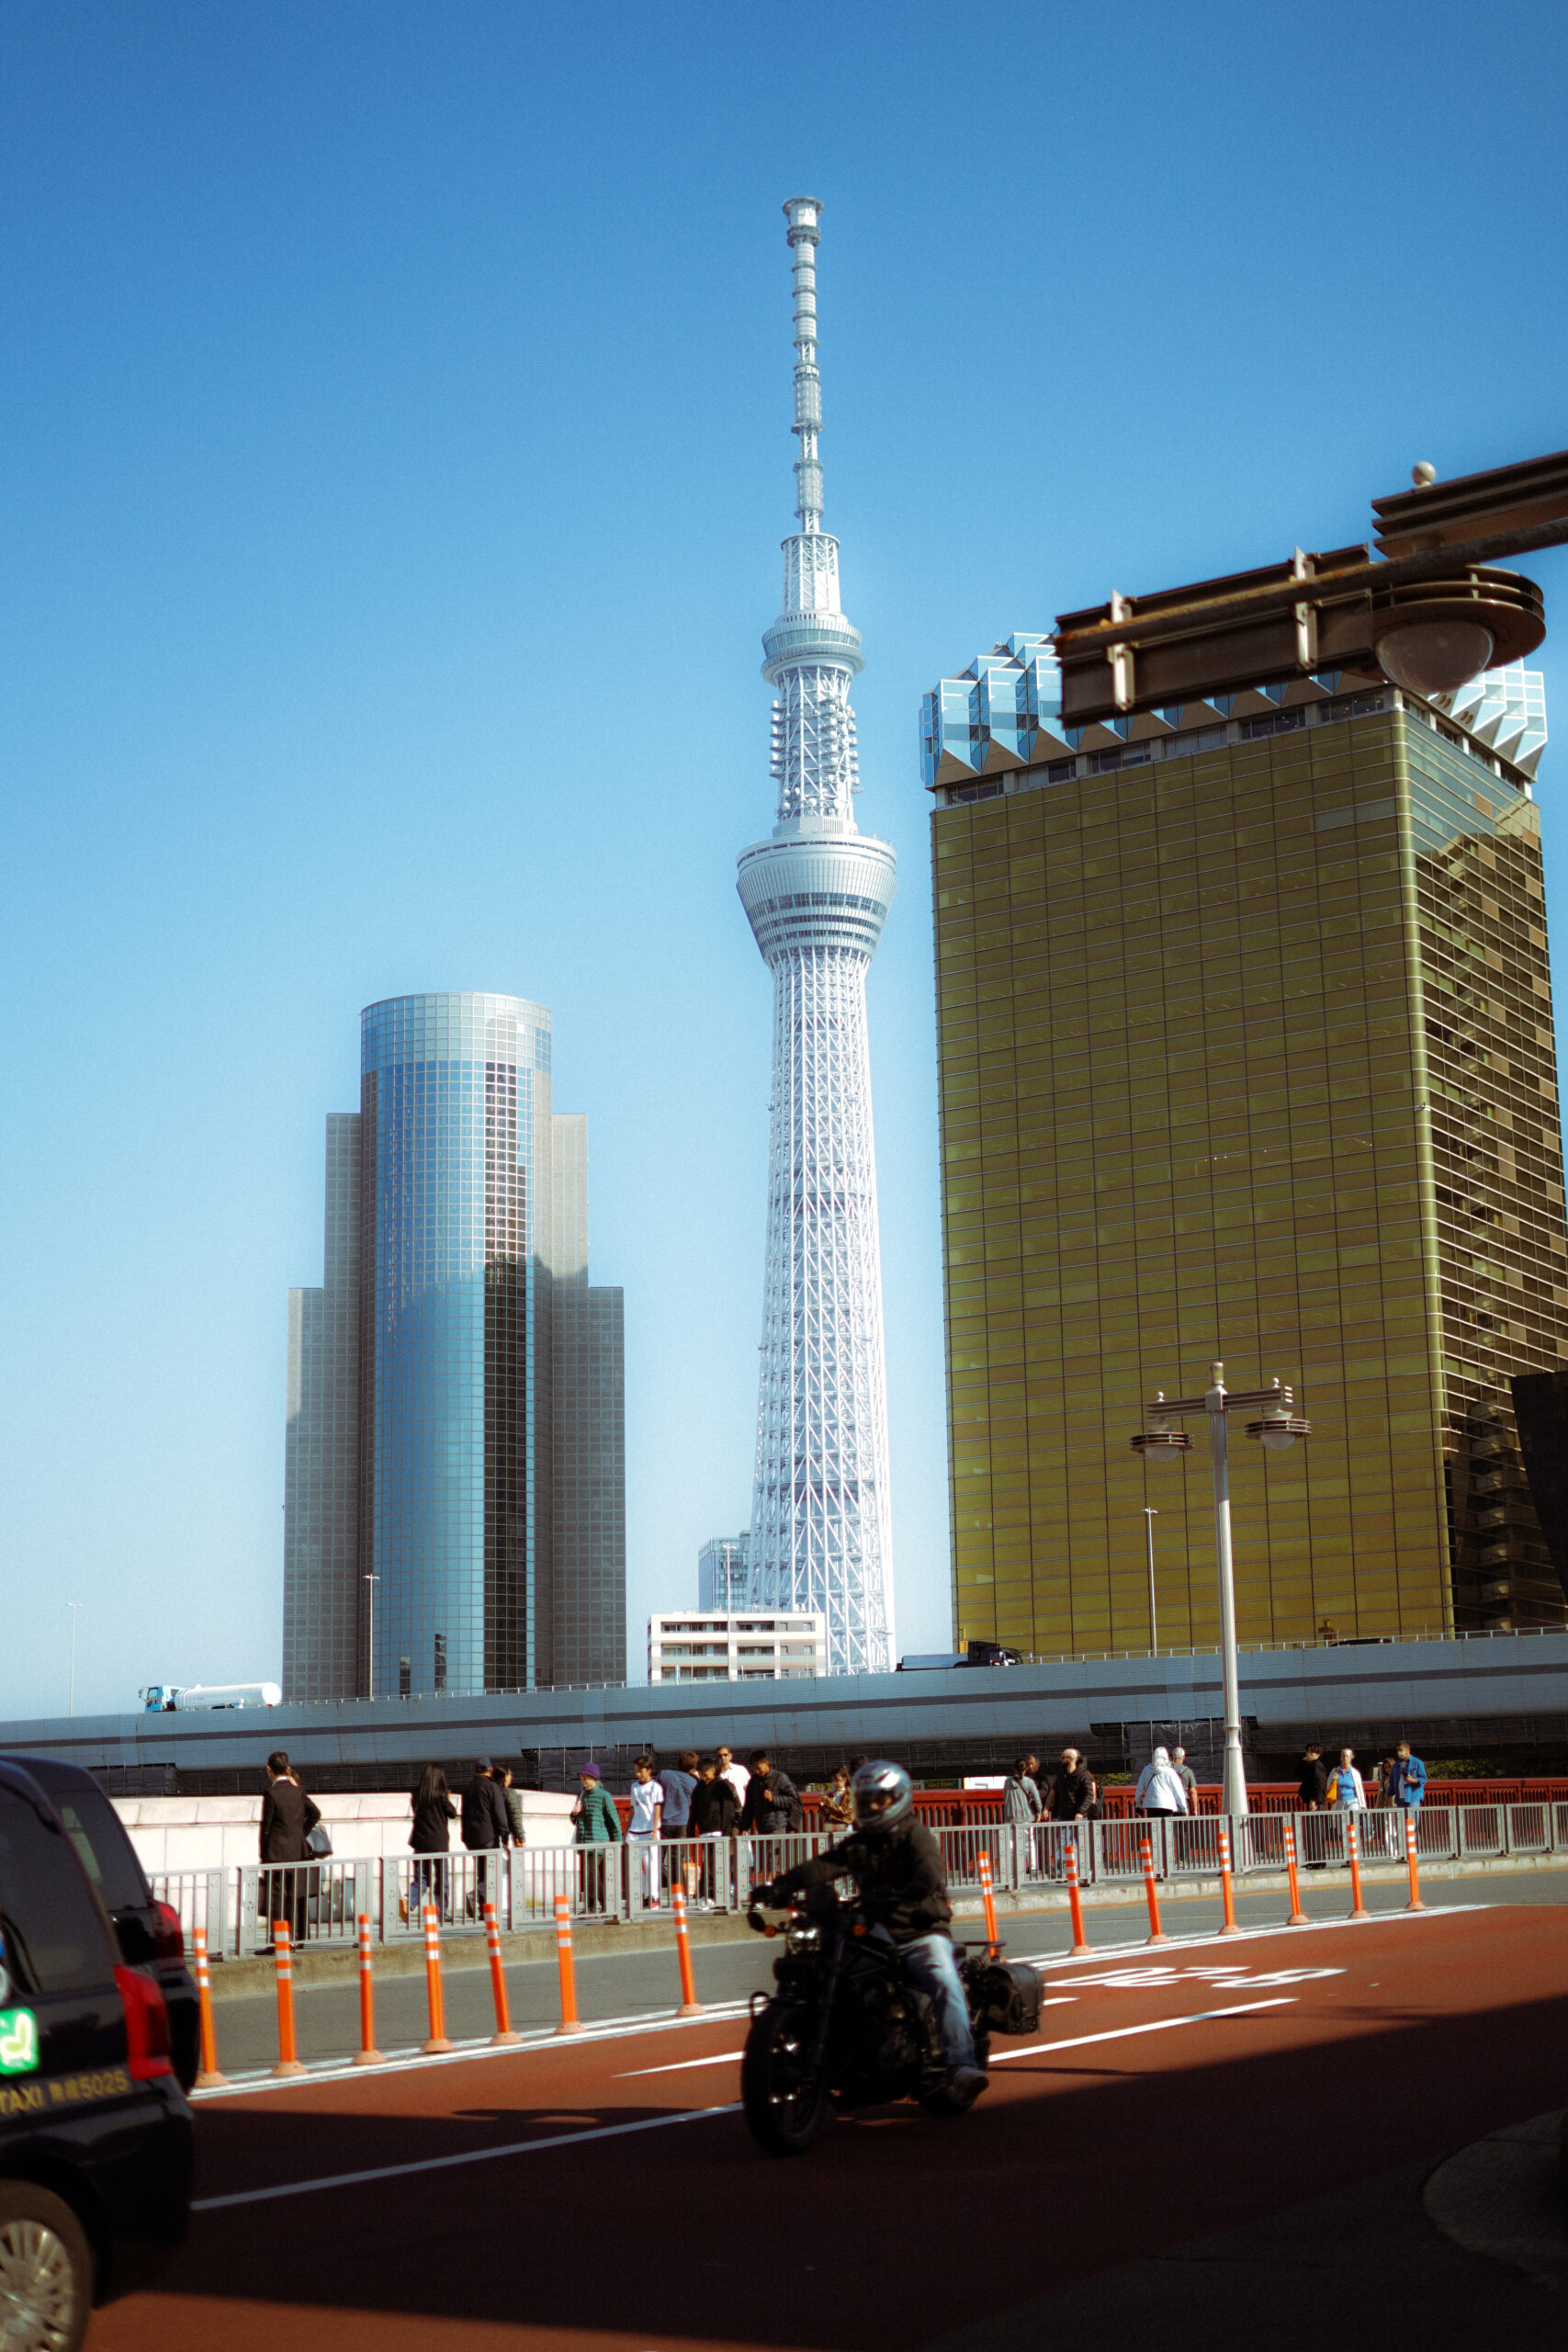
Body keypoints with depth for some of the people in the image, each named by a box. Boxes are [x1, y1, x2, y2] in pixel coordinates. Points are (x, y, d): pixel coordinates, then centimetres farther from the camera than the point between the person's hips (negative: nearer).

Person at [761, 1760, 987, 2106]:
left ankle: (962, 2067, -36)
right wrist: (782, 1886, -22)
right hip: (878, 1932, 5)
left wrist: (901, 1894, -45)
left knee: (945, 1986, -27)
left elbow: (929, 1876, -23)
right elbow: (823, 1866, -3)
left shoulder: (916, 1837, -3)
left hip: (922, 1932, -5)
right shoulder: (857, 1843, 14)